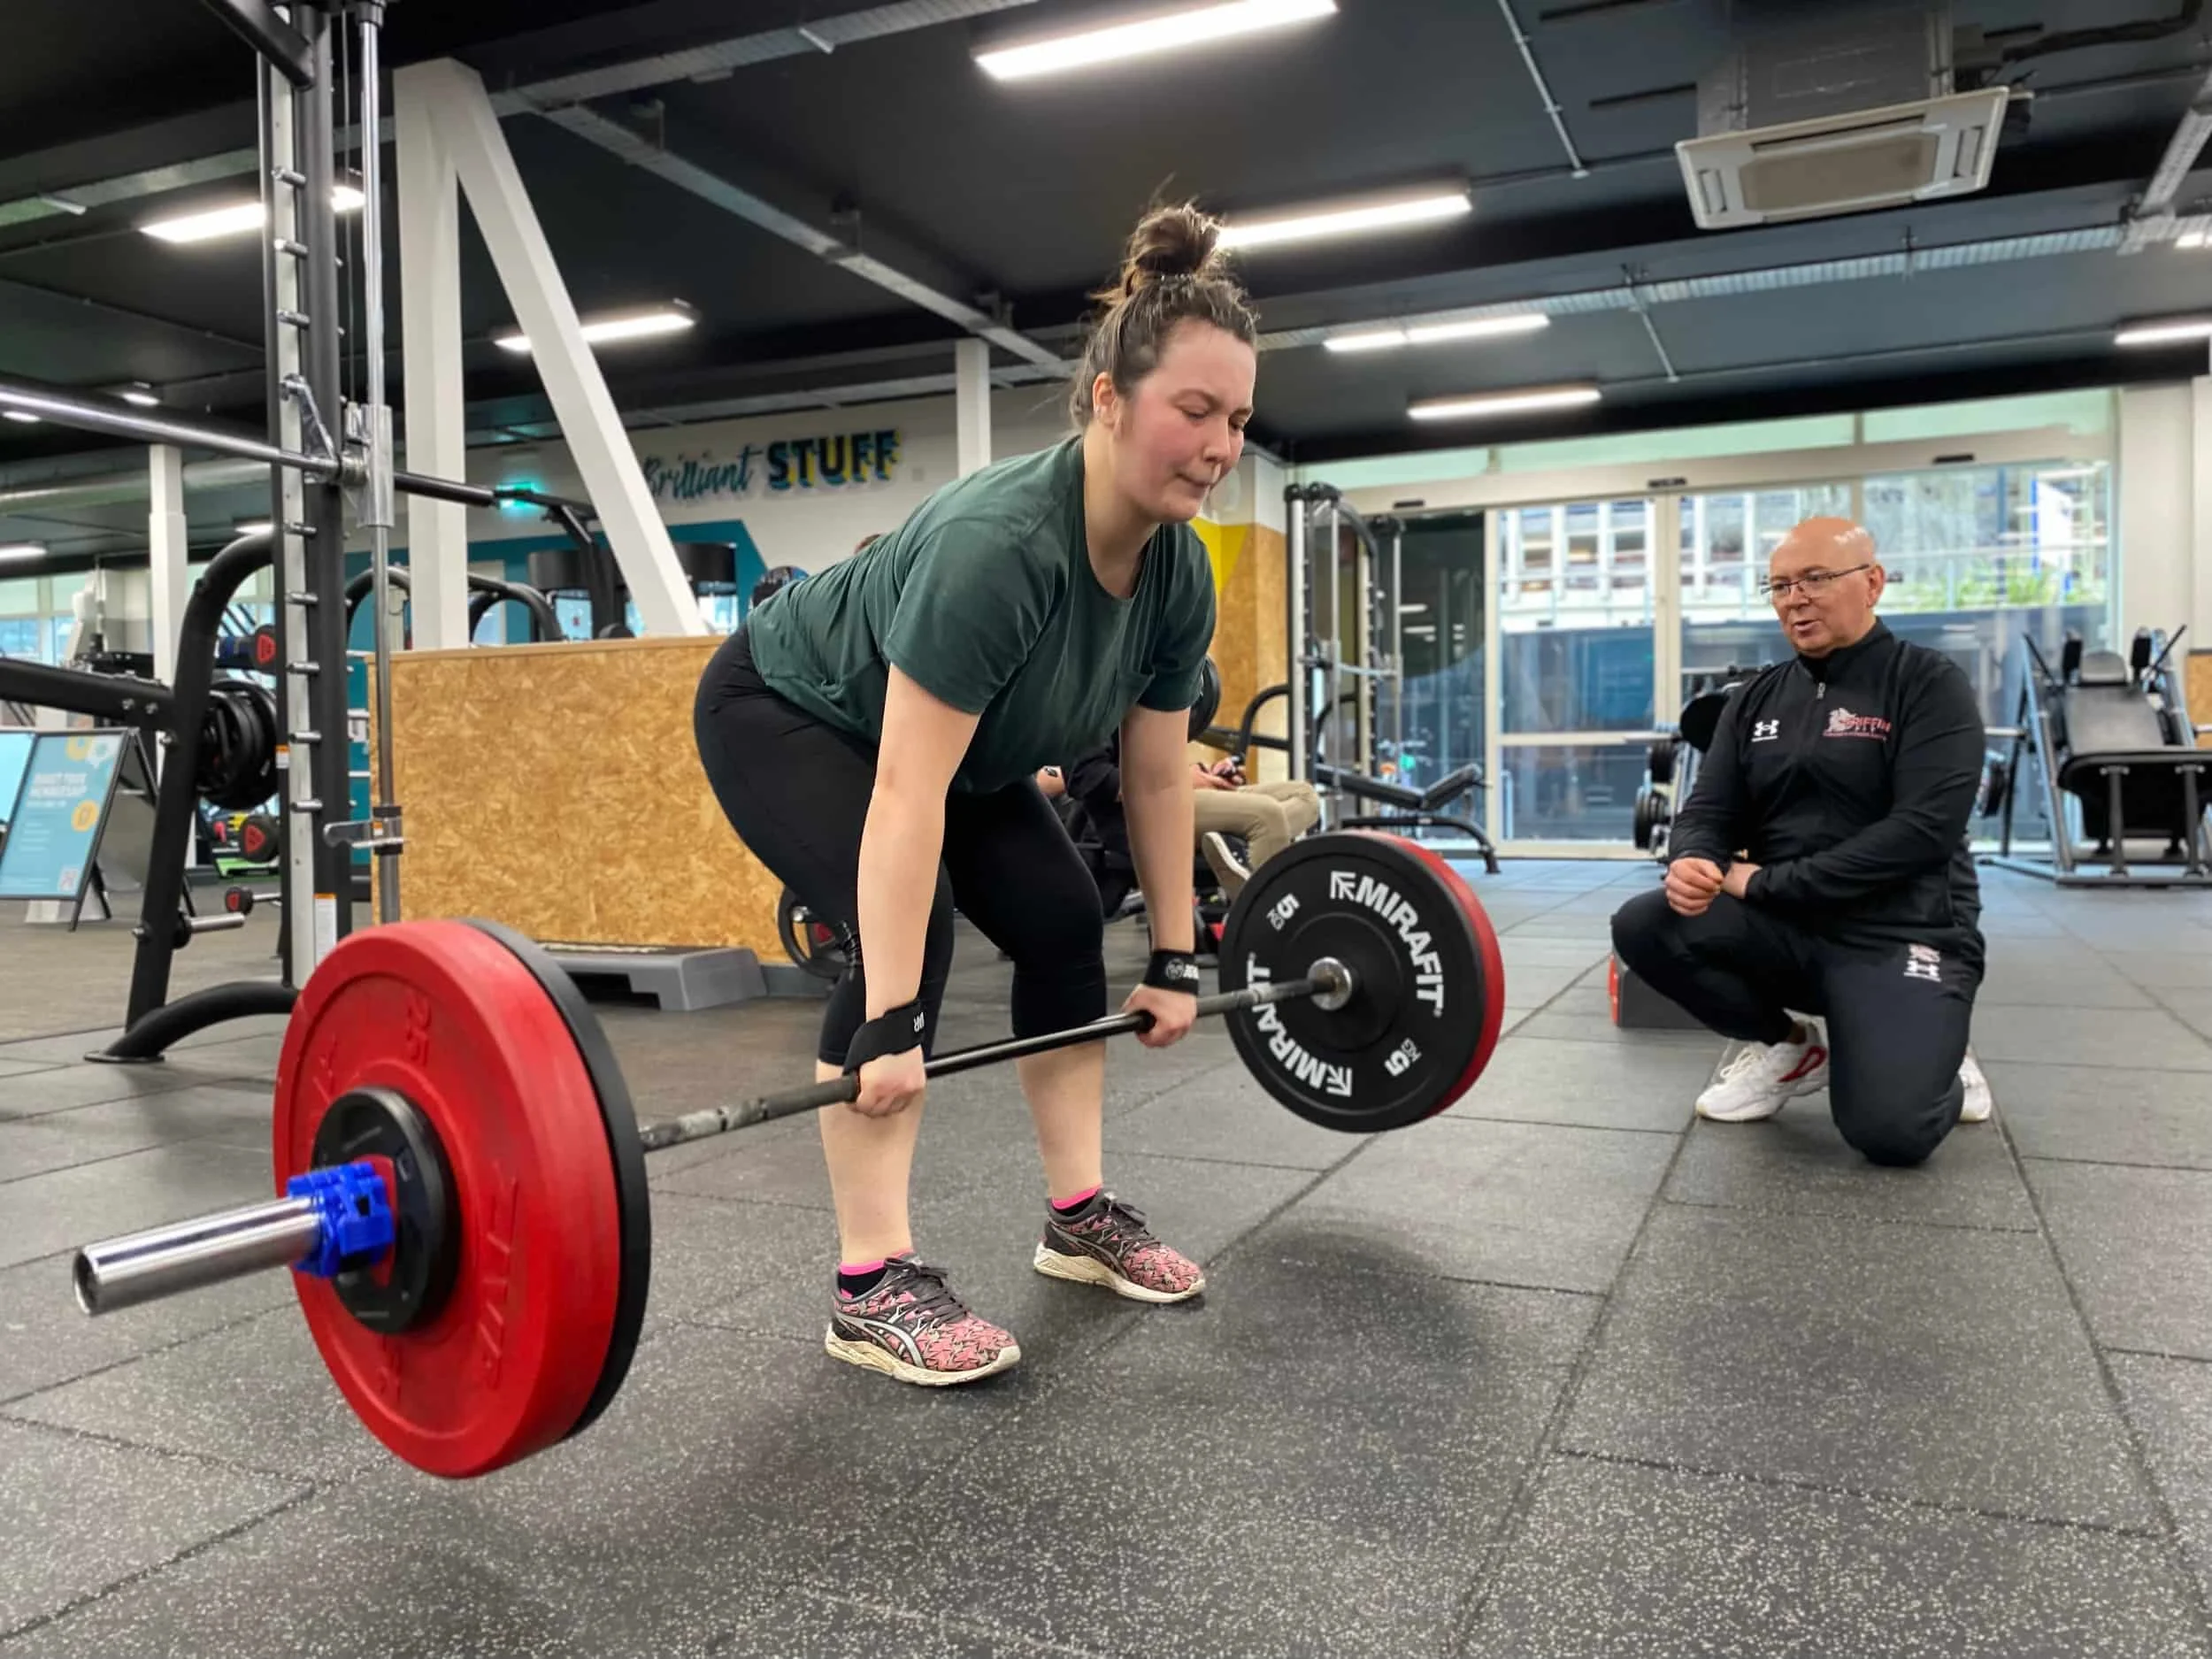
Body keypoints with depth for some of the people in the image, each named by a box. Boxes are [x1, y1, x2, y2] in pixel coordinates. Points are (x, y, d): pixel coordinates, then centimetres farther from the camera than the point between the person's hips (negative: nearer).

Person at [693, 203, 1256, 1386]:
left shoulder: (1177, 572, -14)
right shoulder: (998, 543, -38)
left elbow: (1158, 774, -5)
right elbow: (908, 793, -41)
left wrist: (1175, 961, -1)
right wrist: (891, 1028, -41)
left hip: (955, 744, 8)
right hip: (783, 713, -7)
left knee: (1062, 923, -2)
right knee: (906, 938, -25)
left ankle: (1079, 1217, 12)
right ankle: (873, 1285, -15)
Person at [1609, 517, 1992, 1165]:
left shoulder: (1929, 683, -6)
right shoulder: (1758, 696, 10)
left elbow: (1922, 829, -18)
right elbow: (1709, 811, 5)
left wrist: (1766, 882, -19)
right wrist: (1691, 863, -21)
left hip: (1900, 934, -5)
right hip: (1782, 925, 5)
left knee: (1889, 1129, -27)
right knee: (1643, 927, -21)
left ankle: (1934, 1067, 12)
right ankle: (1788, 1049, 5)